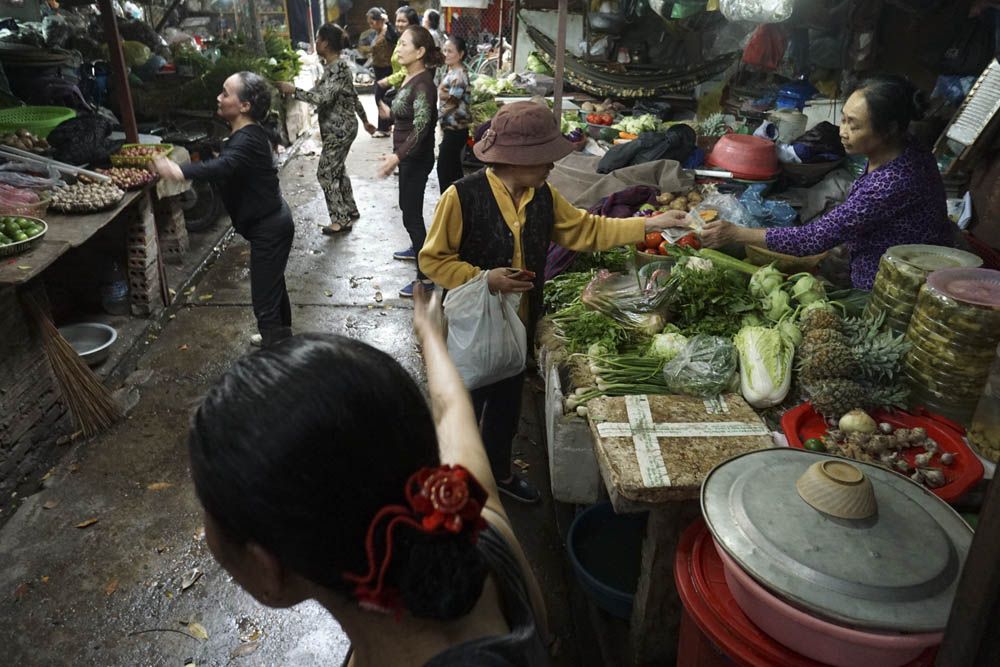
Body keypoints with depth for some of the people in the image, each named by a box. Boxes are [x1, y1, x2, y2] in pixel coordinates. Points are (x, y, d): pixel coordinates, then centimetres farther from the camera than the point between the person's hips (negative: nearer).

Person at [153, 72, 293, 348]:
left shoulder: (245, 141, -25)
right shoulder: (254, 133, 6)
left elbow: (222, 167, -47)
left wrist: (180, 171, -61)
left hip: (269, 228, -11)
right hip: (271, 221, 11)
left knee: (264, 297, -6)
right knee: (273, 283, 27)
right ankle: (280, 334, 46)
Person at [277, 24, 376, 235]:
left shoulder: (338, 69, -21)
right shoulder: (334, 67, 9)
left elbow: (323, 98, -32)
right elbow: (354, 96, 18)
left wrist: (293, 90, -28)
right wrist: (365, 120, 27)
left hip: (339, 130, -10)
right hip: (339, 128, 10)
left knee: (325, 173, -4)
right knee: (337, 170, 20)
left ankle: (341, 219, 5)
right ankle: (351, 211, 33)